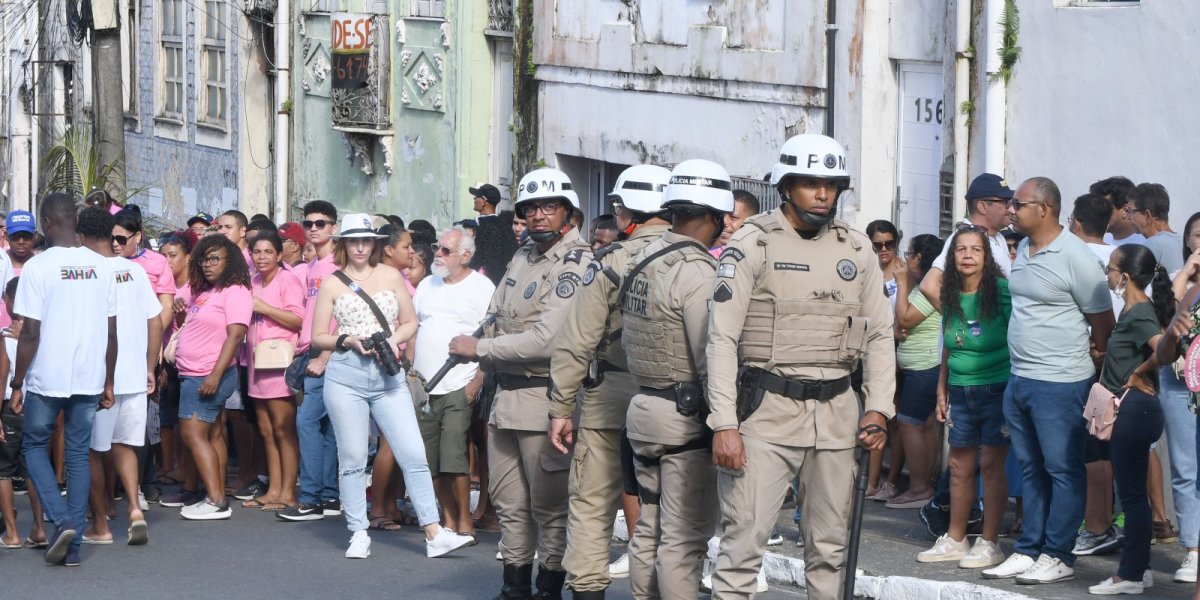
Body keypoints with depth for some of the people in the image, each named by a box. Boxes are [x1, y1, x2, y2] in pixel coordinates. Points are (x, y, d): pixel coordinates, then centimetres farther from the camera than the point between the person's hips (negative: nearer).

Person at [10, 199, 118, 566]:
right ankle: (73, 542, 10)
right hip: (89, 380, 4)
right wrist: (108, 383, 13)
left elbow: (30, 333, -12)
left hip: (46, 379, -3)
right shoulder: (101, 267, 2)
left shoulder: (38, 267, -11)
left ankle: (61, 521, -4)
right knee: (78, 454, 11)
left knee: (34, 445, 14)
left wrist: (17, 385, -4)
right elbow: (111, 331, 5)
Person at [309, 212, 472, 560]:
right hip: (346, 376, -1)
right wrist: (347, 341, -11)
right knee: (352, 458, 2)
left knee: (413, 453, -6)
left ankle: (433, 533, -5)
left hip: (388, 376, 1)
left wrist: (394, 339, -6)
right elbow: (317, 337, 7)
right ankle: (358, 534, 12)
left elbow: (410, 322, 14)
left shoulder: (391, 277, 10)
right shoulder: (332, 285, 6)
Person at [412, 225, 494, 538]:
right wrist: (410, 370, 11)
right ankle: (449, 519, 15)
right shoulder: (427, 285, 16)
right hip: (423, 388, 6)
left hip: (460, 387, -6)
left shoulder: (481, 287, -2)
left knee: (453, 456, -12)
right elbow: (413, 330, 21)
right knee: (431, 460, 5)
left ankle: (465, 522, -4)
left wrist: (478, 381, -13)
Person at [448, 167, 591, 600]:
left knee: (549, 506, -1)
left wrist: (479, 349, -13)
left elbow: (545, 340, -20)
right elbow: (497, 318, 22)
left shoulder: (576, 265, -13)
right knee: (509, 501, 15)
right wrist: (489, 364, 2)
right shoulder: (522, 258, 13)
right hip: (506, 396, 8)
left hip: (545, 398, -8)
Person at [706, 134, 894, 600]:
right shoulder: (752, 244, -5)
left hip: (837, 414, 4)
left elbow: (880, 335, 14)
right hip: (768, 409, -4)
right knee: (744, 539, -8)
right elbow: (722, 338, -8)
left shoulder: (856, 249, 9)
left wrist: (878, 408, 2)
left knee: (829, 544, 11)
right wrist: (724, 424, -15)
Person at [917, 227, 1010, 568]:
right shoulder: (951, 297, 9)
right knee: (960, 466, 10)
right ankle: (955, 540, 19)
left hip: (996, 388, -6)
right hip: (961, 392, 6)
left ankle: (990, 543, 3)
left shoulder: (1002, 291, -9)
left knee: (991, 464, -4)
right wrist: (942, 391, 16)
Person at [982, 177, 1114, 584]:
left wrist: (1093, 363, 3)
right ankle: (1028, 550, 21)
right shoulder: (1023, 250, 10)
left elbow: (1102, 321, -8)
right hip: (1019, 379, 8)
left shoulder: (1075, 258, -14)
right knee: (1030, 469, 14)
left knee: (1062, 470, 0)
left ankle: (1058, 556, 5)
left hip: (1059, 384, -8)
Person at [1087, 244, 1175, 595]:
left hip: (1135, 409, -10)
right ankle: (1139, 567, 22)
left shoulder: (1139, 314, -17)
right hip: (1131, 410, 10)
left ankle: (1130, 576, 3)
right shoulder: (1134, 310, 11)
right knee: (1132, 493, 15)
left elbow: (1164, 350, -33)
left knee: (1131, 493, -3)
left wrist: (1138, 374, -18)